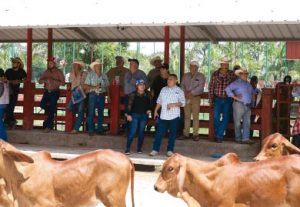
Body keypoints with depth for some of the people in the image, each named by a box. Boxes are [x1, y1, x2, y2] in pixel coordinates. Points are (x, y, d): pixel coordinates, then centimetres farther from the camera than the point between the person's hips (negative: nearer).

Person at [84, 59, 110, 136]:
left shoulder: (104, 75, 11)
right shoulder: (90, 74, 0)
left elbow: (107, 86, 14)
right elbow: (85, 86, -4)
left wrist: (108, 96, 8)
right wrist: (94, 87, -16)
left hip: (101, 95, 4)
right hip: (93, 95, -3)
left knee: (101, 113, 8)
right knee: (91, 113, -3)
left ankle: (100, 129, 16)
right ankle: (91, 130, 2)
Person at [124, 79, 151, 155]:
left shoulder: (147, 94, 3)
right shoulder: (133, 94, -5)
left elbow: (150, 103, 14)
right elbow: (130, 105, -4)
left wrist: (149, 110, -3)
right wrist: (128, 114, -8)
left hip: (144, 115, 3)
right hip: (135, 115, -3)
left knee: (141, 132, 7)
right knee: (132, 132, -7)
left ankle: (139, 148, 18)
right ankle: (127, 148, -2)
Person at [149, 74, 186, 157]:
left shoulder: (179, 91, -1)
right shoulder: (163, 89, 11)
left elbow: (182, 103, -8)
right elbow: (159, 101, 16)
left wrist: (173, 104, -20)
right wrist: (156, 110, 11)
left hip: (174, 116, -3)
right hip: (163, 116, 3)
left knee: (172, 134, 5)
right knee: (159, 133, 2)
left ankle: (170, 150, 14)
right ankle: (155, 149, 6)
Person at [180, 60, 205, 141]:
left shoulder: (200, 76, 1)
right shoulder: (186, 76, 15)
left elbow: (200, 87, -10)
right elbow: (182, 85, 10)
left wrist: (191, 93, -14)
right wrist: (185, 94, -6)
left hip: (196, 97, -3)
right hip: (186, 98, 3)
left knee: (195, 116, -6)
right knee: (187, 116, 3)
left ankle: (195, 134, -4)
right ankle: (186, 133, 7)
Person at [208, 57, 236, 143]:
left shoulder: (232, 74, -4)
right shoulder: (215, 74, -3)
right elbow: (211, 87, 1)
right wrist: (211, 100, 0)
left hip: (228, 100, 0)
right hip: (218, 99, 0)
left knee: (225, 118, 0)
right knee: (216, 117, -4)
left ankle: (219, 135, 8)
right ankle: (217, 134, 14)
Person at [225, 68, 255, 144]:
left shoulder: (248, 84, 18)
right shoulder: (236, 83, -6)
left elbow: (252, 91, 35)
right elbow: (227, 89, -16)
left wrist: (251, 98, 19)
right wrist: (234, 97, -16)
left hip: (248, 106, 7)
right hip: (239, 104, -7)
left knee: (247, 122, 2)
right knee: (237, 123, 0)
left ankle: (246, 138, 2)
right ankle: (238, 138, 9)